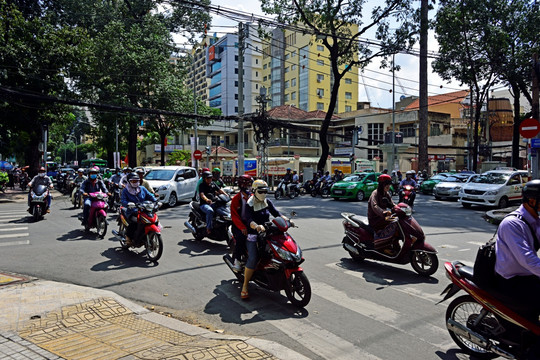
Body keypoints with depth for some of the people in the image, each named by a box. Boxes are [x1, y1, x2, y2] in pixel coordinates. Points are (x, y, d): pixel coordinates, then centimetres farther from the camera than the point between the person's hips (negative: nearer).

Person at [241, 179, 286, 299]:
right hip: (253, 235, -6)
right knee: (253, 259, -23)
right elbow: (249, 220, -22)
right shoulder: (249, 205, -8)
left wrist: (287, 220, -12)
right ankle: (245, 286, -12)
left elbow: (276, 213, 7)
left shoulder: (267, 202, 10)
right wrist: (257, 227, -43)